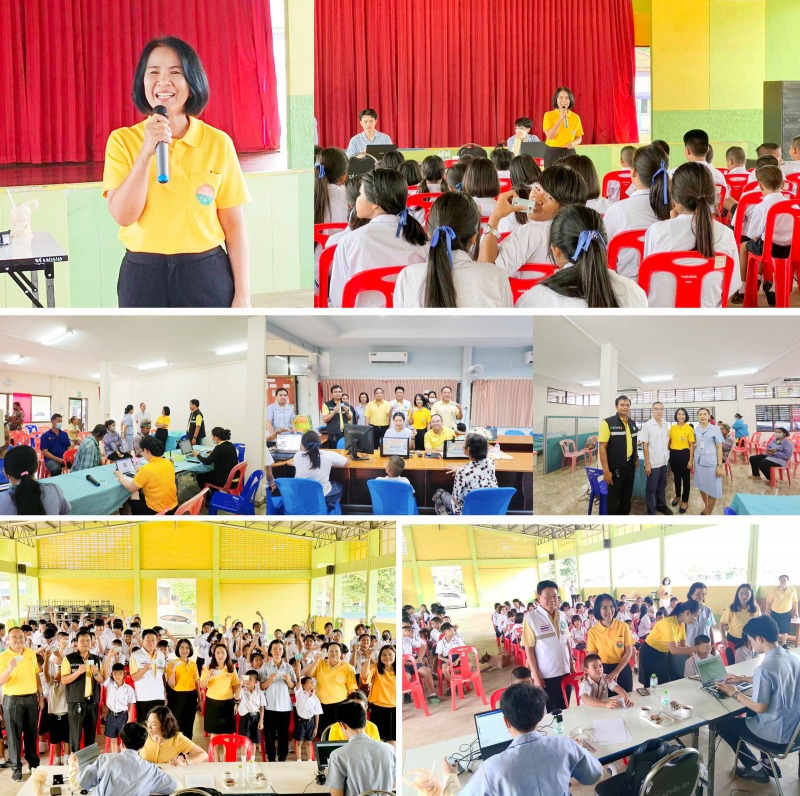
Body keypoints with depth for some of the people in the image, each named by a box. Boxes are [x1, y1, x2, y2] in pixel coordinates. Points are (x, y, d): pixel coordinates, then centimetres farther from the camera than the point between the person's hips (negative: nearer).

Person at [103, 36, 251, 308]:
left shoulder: (218, 143, -1)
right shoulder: (123, 140, 1)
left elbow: (234, 226, 1)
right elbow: (123, 215, -10)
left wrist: (242, 295, -2)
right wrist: (146, 152, -19)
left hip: (206, 275, 0)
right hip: (144, 276, 1)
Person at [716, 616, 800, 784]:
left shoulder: (765, 668, -28)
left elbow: (760, 708, -23)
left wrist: (734, 693, -8)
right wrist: (743, 679, 20)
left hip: (777, 735, -8)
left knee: (722, 725, 12)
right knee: (750, 712, 35)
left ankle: (755, 768, 19)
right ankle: (768, 762, 33)